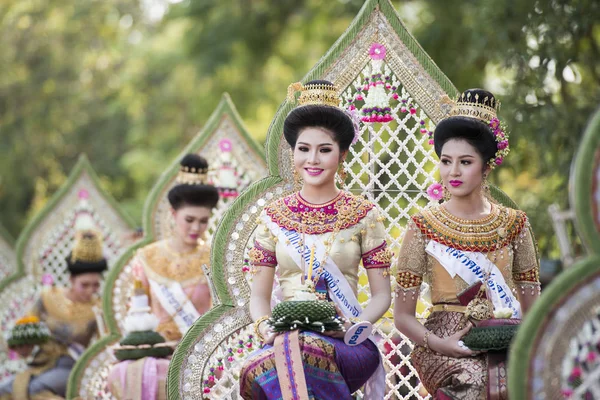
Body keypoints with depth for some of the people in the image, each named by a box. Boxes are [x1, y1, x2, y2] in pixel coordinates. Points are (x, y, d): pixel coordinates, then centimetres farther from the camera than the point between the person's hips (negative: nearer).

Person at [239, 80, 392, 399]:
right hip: (286, 335, 1)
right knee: (286, 347, -37)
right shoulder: (274, 216, 12)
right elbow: (259, 294, 12)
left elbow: (381, 295, 7)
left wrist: (356, 324, -14)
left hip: (345, 342, -1)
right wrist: (264, 326, -10)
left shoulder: (363, 215, 8)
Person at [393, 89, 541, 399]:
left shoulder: (513, 224, 11)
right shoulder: (423, 226, 5)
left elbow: (532, 306, 12)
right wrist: (437, 343, -17)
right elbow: (403, 315, 1)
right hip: (445, 345, -2)